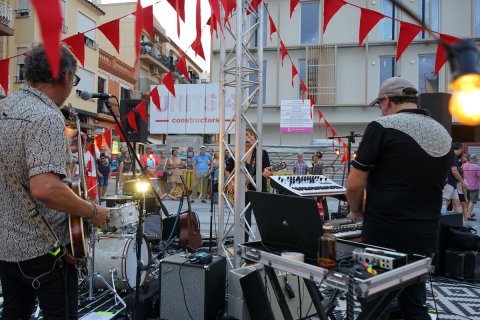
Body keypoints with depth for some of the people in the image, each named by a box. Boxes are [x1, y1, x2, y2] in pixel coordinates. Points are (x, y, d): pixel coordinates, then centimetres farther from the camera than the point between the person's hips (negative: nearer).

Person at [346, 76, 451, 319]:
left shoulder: (382, 127, -13)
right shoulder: (443, 135, 8)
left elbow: (354, 184, -13)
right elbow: (431, 184, 17)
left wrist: (356, 211, 5)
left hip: (384, 235, -6)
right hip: (424, 235, 6)